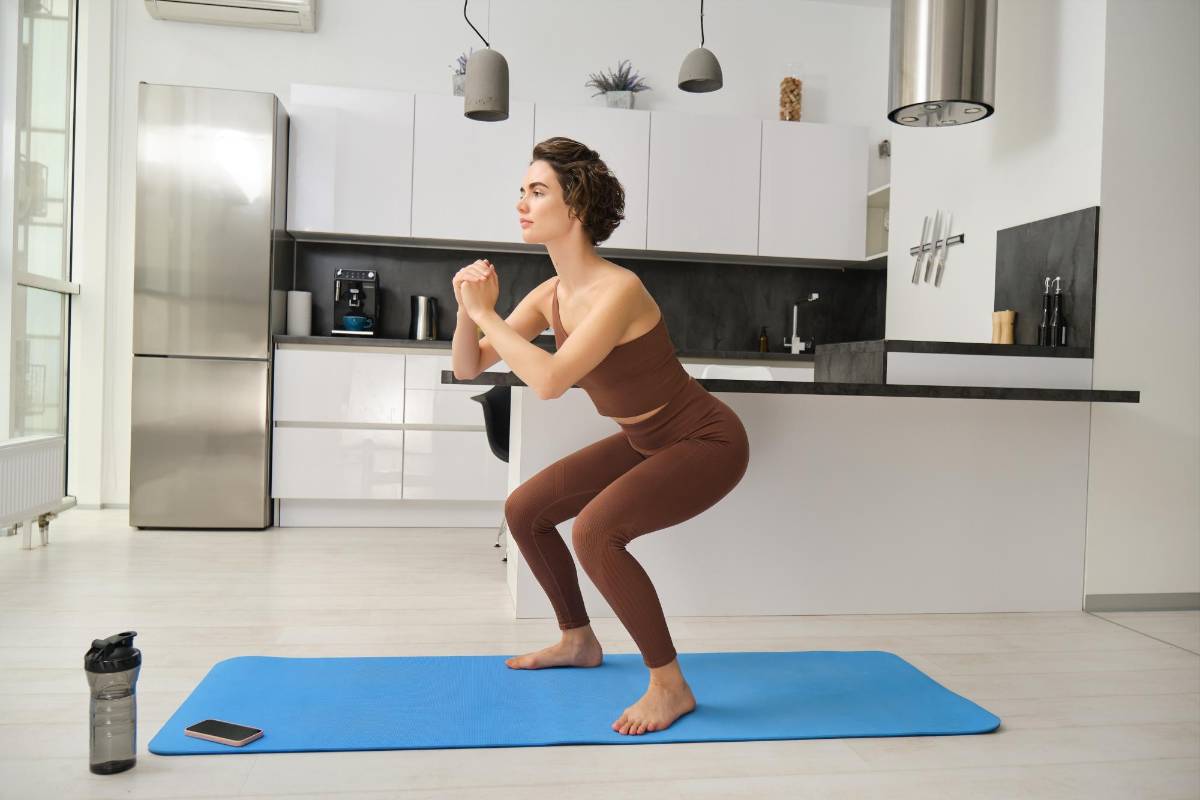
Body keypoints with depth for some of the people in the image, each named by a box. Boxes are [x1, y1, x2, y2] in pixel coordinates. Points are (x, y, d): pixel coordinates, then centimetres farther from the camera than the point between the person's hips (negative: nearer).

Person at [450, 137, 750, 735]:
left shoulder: (618, 290, -28)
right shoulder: (551, 294, -3)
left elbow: (550, 381, -40)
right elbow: (467, 368, 0)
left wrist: (485, 313, -29)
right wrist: (469, 311, -18)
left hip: (706, 443, -9)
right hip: (644, 441, 9)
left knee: (596, 531, -30)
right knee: (524, 510, 10)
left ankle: (670, 687, -10)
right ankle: (578, 640, 30)